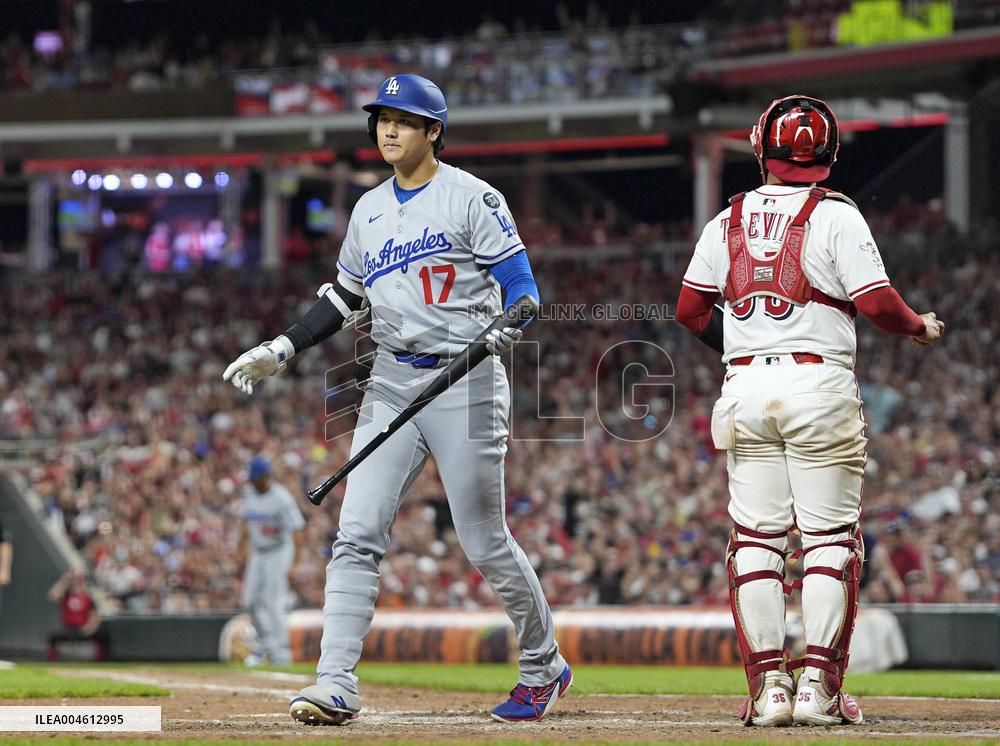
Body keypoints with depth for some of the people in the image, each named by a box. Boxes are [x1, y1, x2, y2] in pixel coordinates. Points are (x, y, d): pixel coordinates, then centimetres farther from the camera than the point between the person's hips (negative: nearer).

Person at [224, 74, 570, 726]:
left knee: (485, 543, -1)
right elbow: (345, 297, 25)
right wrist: (282, 350, 16)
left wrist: (506, 327, -31)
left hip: (466, 381, -6)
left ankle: (545, 666, 18)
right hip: (392, 383, 6)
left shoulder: (472, 198, -5)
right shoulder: (370, 210, 15)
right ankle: (337, 684, -9)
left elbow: (520, 282, -10)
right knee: (357, 535, -7)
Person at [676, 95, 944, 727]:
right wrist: (920, 327, 8)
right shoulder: (836, 216, -3)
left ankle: (768, 684, 2)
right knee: (830, 537, 1)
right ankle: (818, 685, -5)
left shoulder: (728, 220, 10)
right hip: (819, 385, -4)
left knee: (756, 537, 5)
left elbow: (690, 309, 12)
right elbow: (875, 302, -11)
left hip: (744, 389, 4)